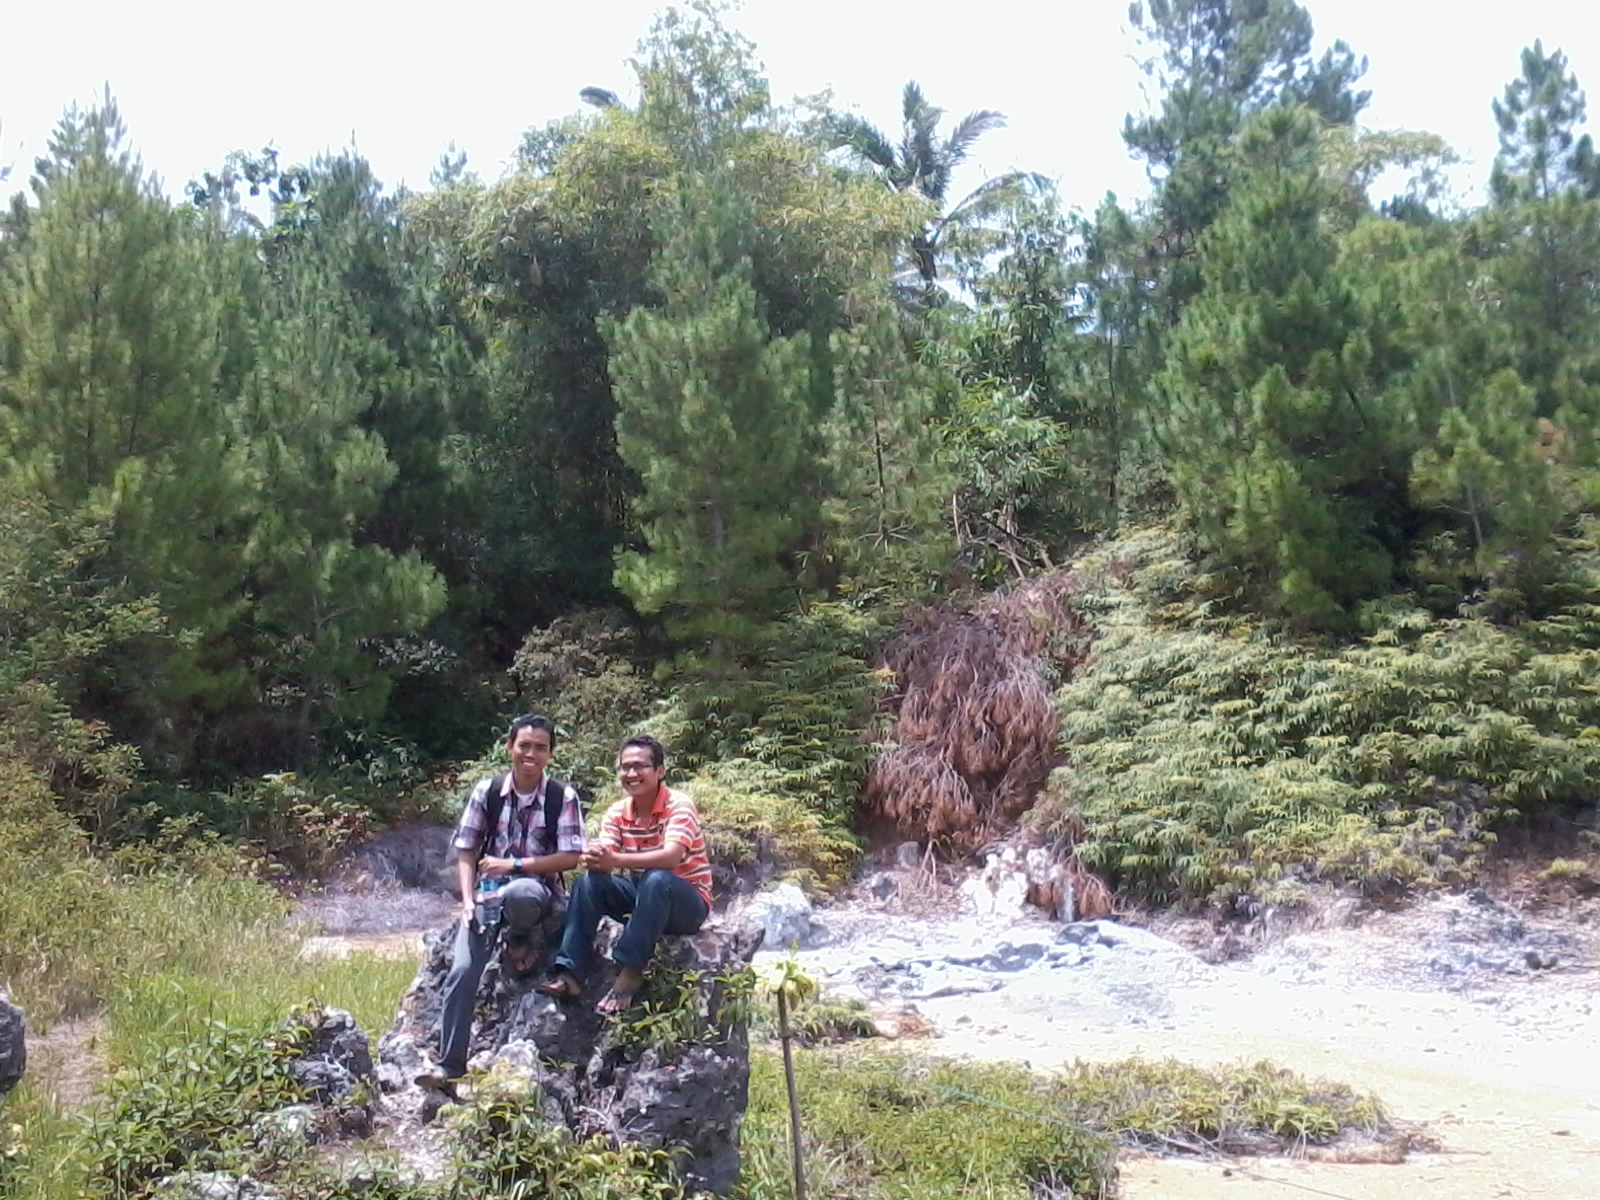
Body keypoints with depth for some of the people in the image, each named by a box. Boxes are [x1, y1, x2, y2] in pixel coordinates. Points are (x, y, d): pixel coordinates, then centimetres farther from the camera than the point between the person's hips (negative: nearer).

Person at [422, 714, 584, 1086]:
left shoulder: (563, 797, -6)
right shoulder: (487, 791, 1)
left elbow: (571, 858, -10)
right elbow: (466, 852, 3)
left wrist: (514, 865, -17)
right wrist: (468, 902, -11)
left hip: (537, 890, -2)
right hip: (488, 889, 3)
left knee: (517, 894, -40)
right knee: (463, 970, -17)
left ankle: (520, 940, -4)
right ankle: (451, 1063, -4)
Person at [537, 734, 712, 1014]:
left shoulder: (679, 805, -18)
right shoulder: (617, 812, 0)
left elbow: (671, 857, -34)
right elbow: (605, 857, -13)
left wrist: (616, 860, -44)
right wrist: (596, 858, -39)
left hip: (687, 903, -5)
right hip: (643, 896, 5)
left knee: (656, 879, -37)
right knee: (590, 880, -18)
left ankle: (630, 972, -33)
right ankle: (570, 973, -26)